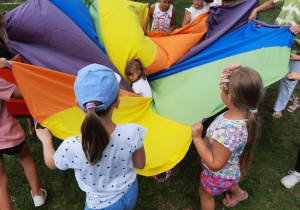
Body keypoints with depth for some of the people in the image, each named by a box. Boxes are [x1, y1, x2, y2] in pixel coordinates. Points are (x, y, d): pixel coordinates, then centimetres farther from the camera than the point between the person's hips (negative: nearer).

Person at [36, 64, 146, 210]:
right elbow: (140, 164, -10)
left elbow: (51, 163, -7)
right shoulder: (132, 132, -30)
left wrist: (46, 139, 10)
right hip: (131, 194, 2)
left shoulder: (71, 148, -33)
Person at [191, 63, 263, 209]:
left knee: (205, 193, 26)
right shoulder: (248, 113, -22)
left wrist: (197, 137, -36)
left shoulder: (227, 132, -47)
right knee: (228, 182, 41)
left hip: (219, 176, -7)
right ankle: (238, 193, 73)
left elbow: (215, 165, -35)